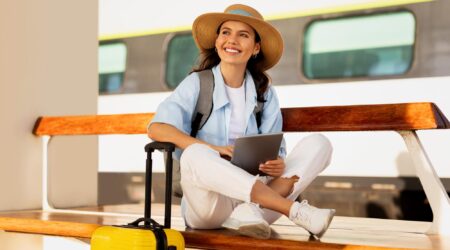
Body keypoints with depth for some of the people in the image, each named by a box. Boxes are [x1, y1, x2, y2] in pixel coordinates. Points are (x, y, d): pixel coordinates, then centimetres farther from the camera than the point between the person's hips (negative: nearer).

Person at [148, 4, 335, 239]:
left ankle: (249, 210, -32)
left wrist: (279, 164, -19)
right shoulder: (198, 83, 3)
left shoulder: (264, 92, 11)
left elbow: (274, 151, 7)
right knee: (194, 155, -35)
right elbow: (156, 128, -12)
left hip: (255, 192, 3)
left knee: (318, 144, -11)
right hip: (210, 205, -3)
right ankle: (297, 211, -34)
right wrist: (214, 149, -24)